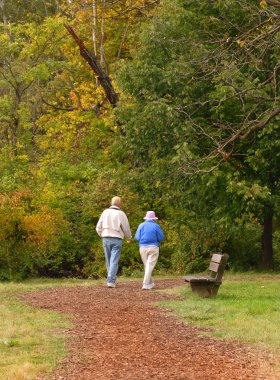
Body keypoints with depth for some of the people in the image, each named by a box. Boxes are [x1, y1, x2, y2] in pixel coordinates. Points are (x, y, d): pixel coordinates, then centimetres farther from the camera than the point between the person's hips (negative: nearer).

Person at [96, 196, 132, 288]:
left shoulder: (105, 212, 5)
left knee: (109, 261, 15)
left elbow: (98, 228, 8)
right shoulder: (121, 214, -6)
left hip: (106, 239, 4)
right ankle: (111, 281, -13)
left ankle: (111, 279, 23)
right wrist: (129, 238, 18)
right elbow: (126, 229, -1)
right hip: (117, 239, -4)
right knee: (114, 261, -4)